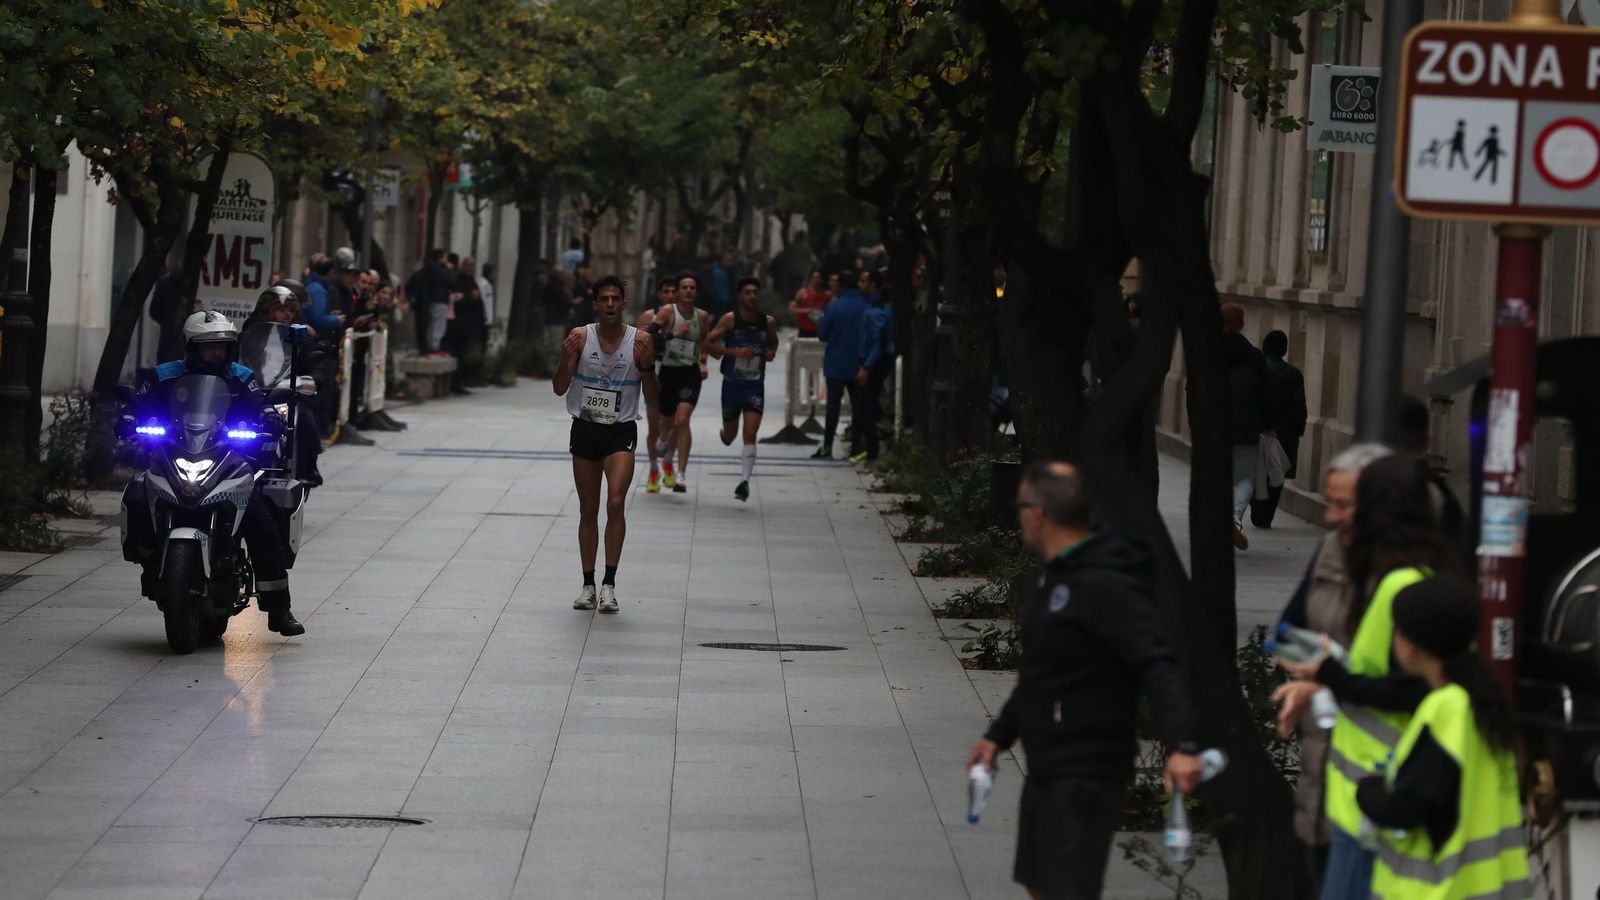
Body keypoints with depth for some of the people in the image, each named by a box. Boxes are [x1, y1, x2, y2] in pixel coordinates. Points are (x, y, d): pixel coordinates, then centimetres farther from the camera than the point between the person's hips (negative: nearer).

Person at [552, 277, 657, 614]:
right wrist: (566, 359, -18)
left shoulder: (640, 341, -4)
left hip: (621, 432, -2)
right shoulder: (580, 337, -3)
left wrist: (646, 367, -18)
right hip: (584, 430, 2)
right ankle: (588, 585, 18)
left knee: (615, 504, -19)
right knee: (588, 511, 8)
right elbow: (559, 389, -2)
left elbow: (652, 398, -1)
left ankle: (609, 584, -14)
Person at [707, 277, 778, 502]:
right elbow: (708, 343, -9)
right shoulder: (730, 319, -8)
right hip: (732, 383, 0)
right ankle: (725, 433, 52)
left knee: (750, 435, -14)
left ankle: (744, 481, -15)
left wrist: (771, 353, -1)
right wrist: (734, 352, -20)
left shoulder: (768, 322, 1)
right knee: (729, 436, 15)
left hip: (755, 385, 0)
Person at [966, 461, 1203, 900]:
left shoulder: (1105, 588, -20)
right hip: (1046, 772, 11)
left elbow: (1159, 668, -29)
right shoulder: (1054, 578, 12)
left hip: (1085, 776, -10)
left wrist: (1181, 745, -41)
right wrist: (999, 734, 24)